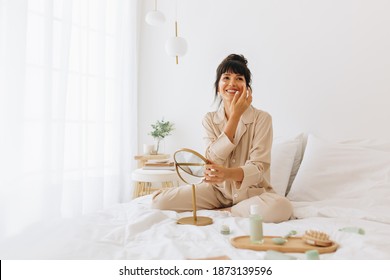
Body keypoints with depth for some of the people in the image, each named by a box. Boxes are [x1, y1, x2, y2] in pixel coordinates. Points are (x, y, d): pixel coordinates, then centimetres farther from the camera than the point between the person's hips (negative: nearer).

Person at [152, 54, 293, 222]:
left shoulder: (262, 118, -7)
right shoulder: (209, 119, 2)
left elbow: (258, 167, -15)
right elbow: (213, 160, -13)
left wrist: (228, 173, -38)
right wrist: (235, 116, -17)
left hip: (251, 189, -1)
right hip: (217, 189, 2)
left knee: (281, 207, -36)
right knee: (159, 200, -16)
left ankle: (218, 212, -13)